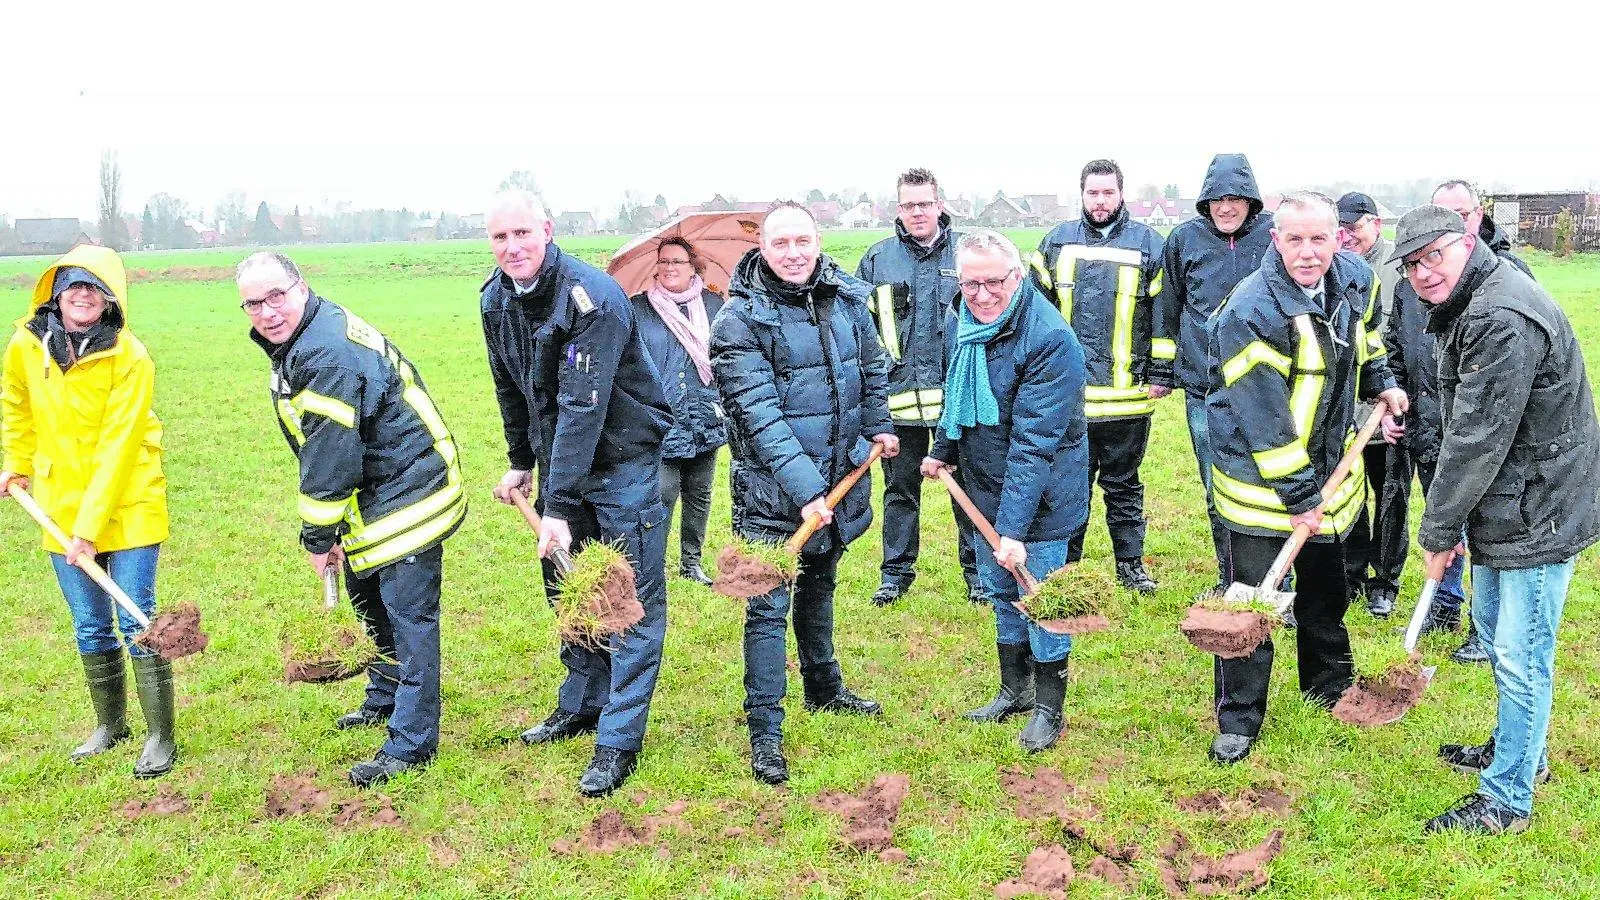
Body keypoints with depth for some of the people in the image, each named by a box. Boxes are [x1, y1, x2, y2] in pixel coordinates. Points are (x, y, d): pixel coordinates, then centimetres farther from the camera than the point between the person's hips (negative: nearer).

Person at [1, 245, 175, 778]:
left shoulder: (130, 359, -19)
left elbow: (117, 449, -21)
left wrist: (90, 527, -22)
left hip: (126, 509, -5)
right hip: (60, 508, 5)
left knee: (136, 622, -3)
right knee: (90, 628, 15)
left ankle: (161, 737, 10)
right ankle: (109, 723, 33)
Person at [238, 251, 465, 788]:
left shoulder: (328, 355, -26)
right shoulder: (297, 342, 8)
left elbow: (330, 457, -25)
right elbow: (319, 453, 15)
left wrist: (317, 537, -16)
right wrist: (328, 531, 14)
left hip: (408, 492, -11)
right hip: (374, 493, 11)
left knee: (408, 616, -6)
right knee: (367, 595, 24)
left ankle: (411, 744, 1)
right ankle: (384, 699, 44)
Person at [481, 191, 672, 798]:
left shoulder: (592, 298, -26)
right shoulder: (495, 300, -1)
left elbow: (583, 407, -31)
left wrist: (560, 505, -33)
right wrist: (521, 463, 18)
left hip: (622, 459, -8)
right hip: (559, 459, 8)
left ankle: (620, 740, 2)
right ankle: (582, 706, 33)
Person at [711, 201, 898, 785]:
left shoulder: (847, 299, 1)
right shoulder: (741, 319, -16)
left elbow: (872, 367, 21)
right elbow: (759, 414, -23)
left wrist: (878, 425, 15)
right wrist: (804, 487, -29)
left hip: (840, 479, 6)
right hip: (774, 490, -6)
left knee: (819, 586, 24)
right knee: (768, 606, -2)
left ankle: (823, 688, 43)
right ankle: (764, 732, 8)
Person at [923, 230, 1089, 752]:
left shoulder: (1050, 340, -27)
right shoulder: (962, 323, -3)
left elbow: (1034, 443, -30)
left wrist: (1013, 526, -31)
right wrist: (945, 450, 25)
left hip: (1040, 497, -7)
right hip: (986, 490, 7)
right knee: (1000, 590, 19)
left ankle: (1048, 706, 25)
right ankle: (1014, 689, 39)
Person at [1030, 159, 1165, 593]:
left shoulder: (1147, 243, 1)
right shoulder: (1057, 242, 7)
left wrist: (1161, 374, -2)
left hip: (1127, 395, -2)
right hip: (1066, 393, 2)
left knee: (1124, 483, 10)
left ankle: (1131, 564, 22)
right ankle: (1064, 565, 22)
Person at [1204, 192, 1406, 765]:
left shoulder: (1353, 278, -5)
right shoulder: (1252, 313, -29)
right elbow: (1262, 417, -27)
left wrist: (1380, 381, 12)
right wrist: (1298, 495, -23)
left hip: (1328, 465, 7)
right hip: (1260, 478, -7)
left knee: (1325, 587, 23)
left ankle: (1329, 684, 44)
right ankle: (1238, 718, 13)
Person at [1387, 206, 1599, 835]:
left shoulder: (1503, 319, -26)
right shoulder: (1468, 306, 8)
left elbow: (1478, 439, -25)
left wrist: (1438, 529, -14)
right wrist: (1446, 523, 9)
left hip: (1538, 512, -11)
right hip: (1502, 508, 11)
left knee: (1520, 657, -1)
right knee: (1493, 631, 23)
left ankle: (1507, 800, 12)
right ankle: (1522, 752, 42)